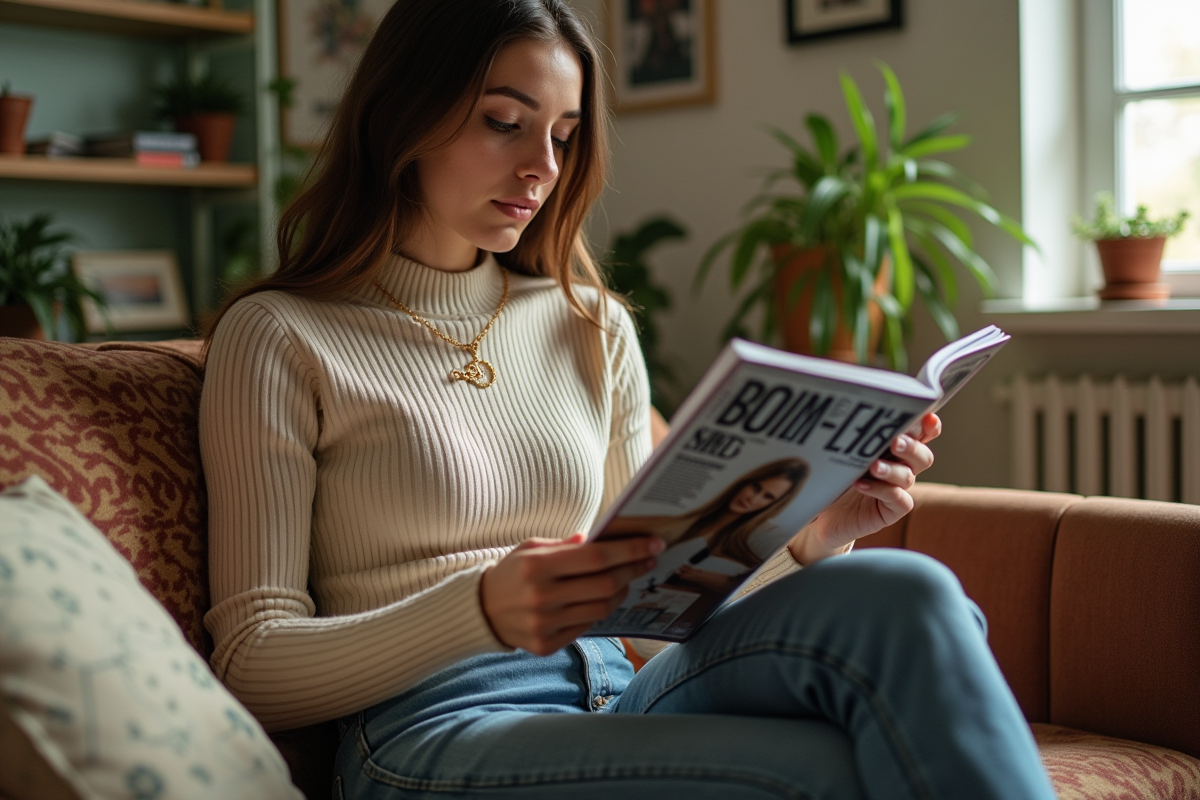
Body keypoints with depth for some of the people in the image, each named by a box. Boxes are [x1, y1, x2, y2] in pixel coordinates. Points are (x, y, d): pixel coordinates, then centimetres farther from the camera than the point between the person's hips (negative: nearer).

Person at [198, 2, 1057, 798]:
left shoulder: (592, 328, 16)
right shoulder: (277, 338, 1)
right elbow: (253, 667, -4)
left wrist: (811, 540, -3)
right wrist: (481, 610, -22)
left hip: (618, 705, 5)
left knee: (899, 595, -26)